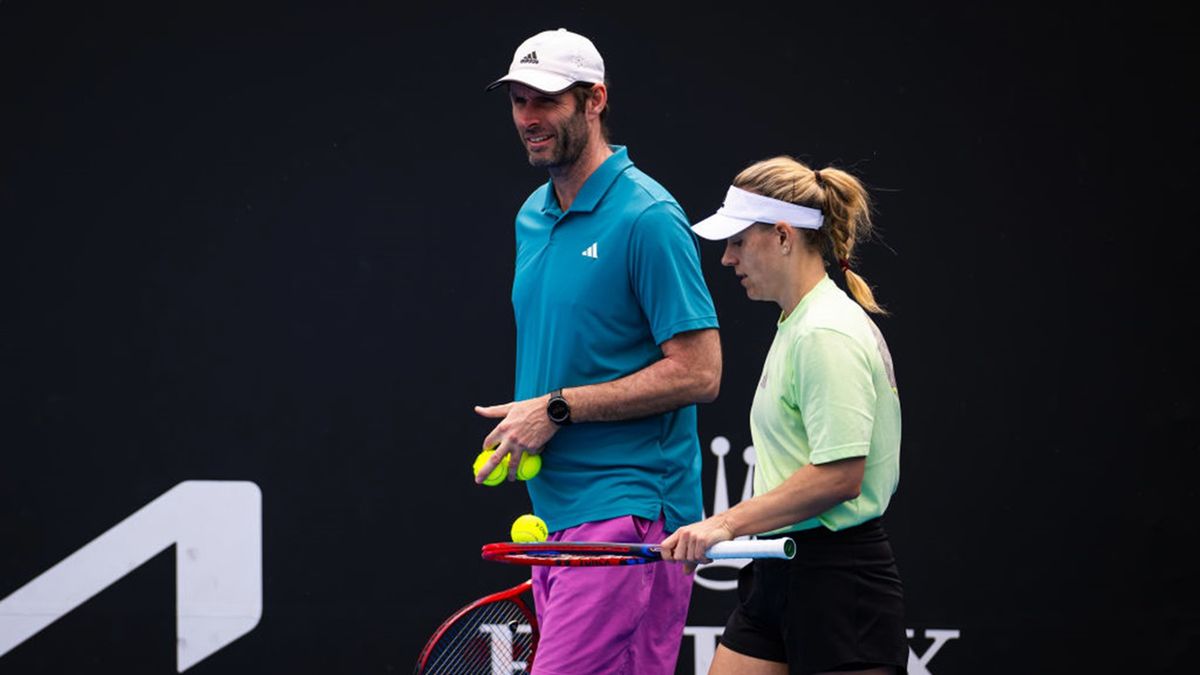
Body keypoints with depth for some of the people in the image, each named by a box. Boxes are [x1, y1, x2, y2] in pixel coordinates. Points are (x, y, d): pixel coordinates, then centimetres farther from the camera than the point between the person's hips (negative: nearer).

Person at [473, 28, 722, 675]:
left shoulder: (646, 218, -10)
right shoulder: (533, 217, 16)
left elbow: (698, 371, -14)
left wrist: (558, 408, -14)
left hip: (625, 515, -8)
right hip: (556, 517, 8)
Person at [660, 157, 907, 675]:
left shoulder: (826, 334, -16)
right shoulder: (796, 327, 15)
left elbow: (840, 475, -24)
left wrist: (728, 523, -20)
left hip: (836, 582, -10)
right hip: (775, 573, 10)